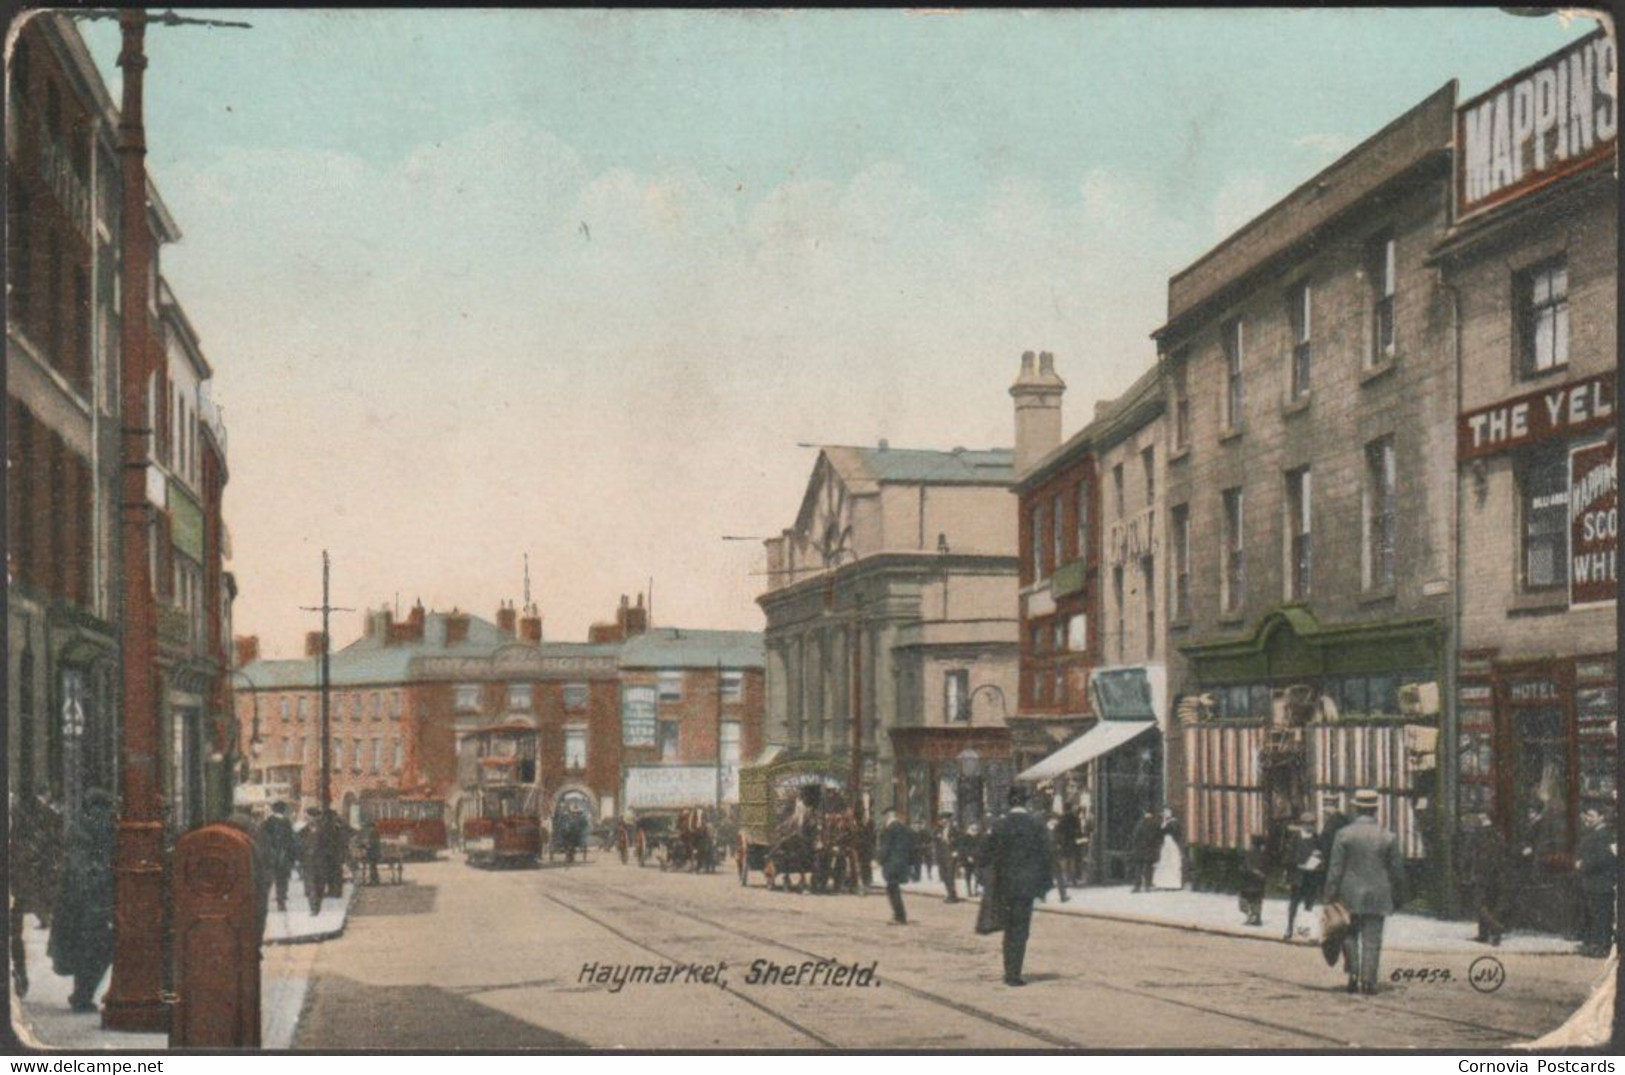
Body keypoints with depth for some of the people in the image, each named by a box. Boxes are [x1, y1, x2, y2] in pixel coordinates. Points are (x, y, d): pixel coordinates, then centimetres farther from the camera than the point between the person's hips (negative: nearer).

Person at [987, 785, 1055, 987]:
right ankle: (1014, 974, -4)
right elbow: (1046, 855, -4)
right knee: (1020, 930, 1)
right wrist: (1045, 882, 5)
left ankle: (1009, 973, 19)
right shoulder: (1036, 825, -6)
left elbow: (992, 855, 0)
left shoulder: (1000, 825, -2)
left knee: (1009, 930, 15)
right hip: (1026, 885, -2)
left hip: (1005, 885, 2)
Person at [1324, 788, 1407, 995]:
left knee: (1350, 936, 14)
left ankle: (1353, 973, 0)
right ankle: (1369, 980, -1)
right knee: (1372, 939, 4)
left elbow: (1335, 869, -6)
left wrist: (1330, 897, -2)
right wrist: (1399, 898, 14)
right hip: (1377, 897, 1)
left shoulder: (1344, 835, -5)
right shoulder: (1388, 837, -1)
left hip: (1350, 896, -1)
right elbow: (1397, 871, 4)